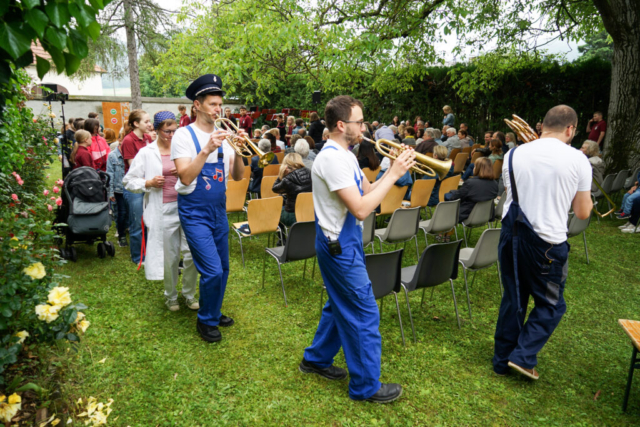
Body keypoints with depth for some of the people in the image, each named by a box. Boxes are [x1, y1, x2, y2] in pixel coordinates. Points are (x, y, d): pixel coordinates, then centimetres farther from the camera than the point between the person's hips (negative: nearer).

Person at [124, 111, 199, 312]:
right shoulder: (146, 153, 2)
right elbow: (129, 181, 5)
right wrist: (148, 183, -12)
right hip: (163, 211, -1)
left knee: (192, 254, 0)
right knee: (170, 257, 10)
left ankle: (189, 294, 22)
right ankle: (170, 296, 32)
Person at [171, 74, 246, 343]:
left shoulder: (223, 136, 6)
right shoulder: (185, 135, -10)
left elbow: (237, 176, 1)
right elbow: (185, 177, -21)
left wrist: (238, 150, -15)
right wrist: (207, 150, -30)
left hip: (219, 210, 6)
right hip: (195, 212, -6)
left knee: (222, 268, 13)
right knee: (212, 270, -10)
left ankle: (214, 313, 34)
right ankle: (205, 321, 14)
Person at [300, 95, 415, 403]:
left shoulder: (344, 155, 10)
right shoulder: (332, 158, -22)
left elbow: (366, 192, 10)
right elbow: (361, 209, -27)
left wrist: (394, 169, -3)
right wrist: (393, 174, -22)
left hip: (343, 241, 10)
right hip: (339, 245, -10)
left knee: (341, 305, 22)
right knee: (365, 314, 0)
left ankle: (316, 359, 39)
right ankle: (366, 386, 16)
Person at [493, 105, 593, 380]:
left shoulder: (514, 154, 0)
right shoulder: (577, 160, -8)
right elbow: (583, 213, -2)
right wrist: (587, 199, 17)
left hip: (511, 234, 4)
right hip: (547, 243, -4)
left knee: (513, 298, 18)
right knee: (550, 305, 17)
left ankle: (502, 360, 27)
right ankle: (523, 356, 11)